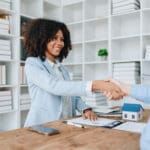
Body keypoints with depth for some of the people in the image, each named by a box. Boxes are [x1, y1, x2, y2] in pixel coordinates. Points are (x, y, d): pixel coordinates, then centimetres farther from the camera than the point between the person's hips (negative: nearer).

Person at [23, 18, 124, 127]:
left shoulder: (61, 67, 14)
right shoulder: (32, 64, -7)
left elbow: (72, 93, 14)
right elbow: (55, 87, -23)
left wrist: (86, 109, -6)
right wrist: (94, 85, -31)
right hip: (43, 127, -3)